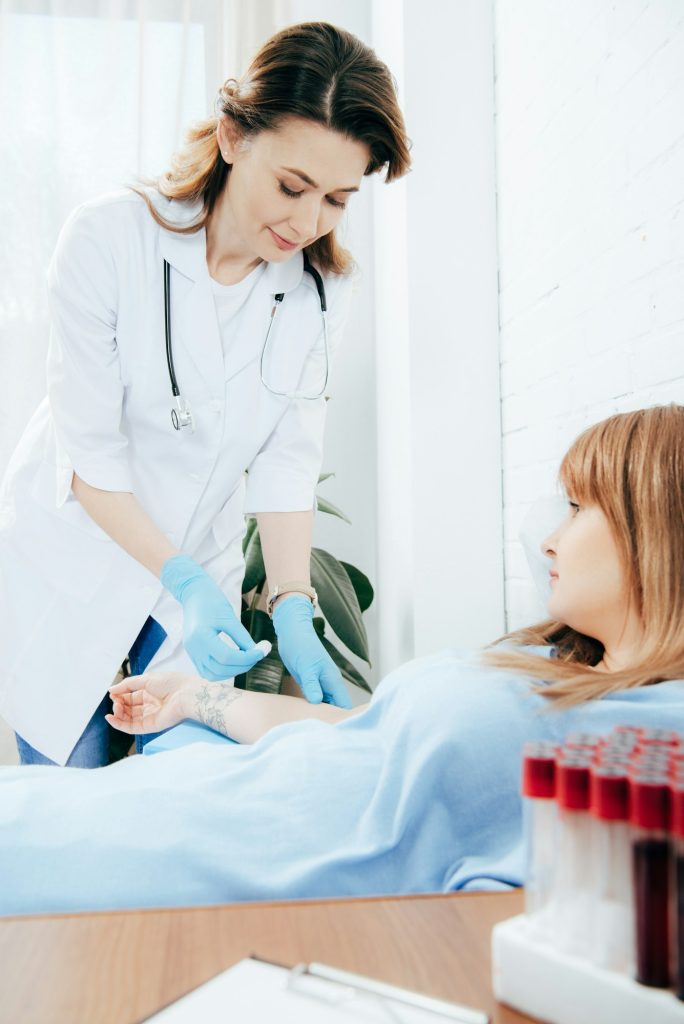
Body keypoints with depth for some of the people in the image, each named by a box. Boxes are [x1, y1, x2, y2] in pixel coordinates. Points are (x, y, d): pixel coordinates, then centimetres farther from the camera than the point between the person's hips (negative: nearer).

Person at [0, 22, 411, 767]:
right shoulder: (107, 239, -20)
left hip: (202, 566, 3)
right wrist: (181, 579, -23)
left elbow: (287, 460, -10)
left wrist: (292, 609, -19)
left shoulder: (322, 286, -9)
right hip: (69, 560, -2)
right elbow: (89, 453, -18)